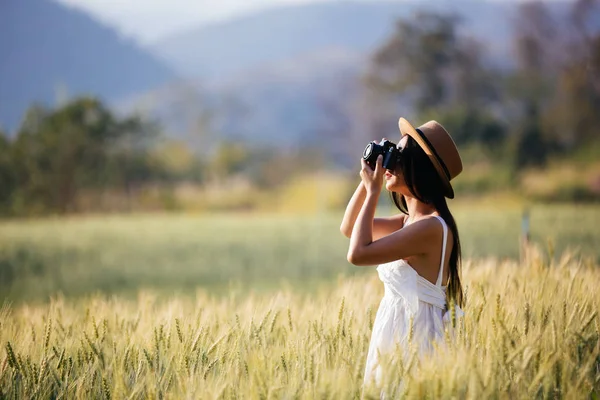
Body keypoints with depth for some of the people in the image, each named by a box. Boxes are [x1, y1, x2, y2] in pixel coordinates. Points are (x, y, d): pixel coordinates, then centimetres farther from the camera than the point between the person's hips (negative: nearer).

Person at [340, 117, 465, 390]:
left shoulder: (431, 226, -20)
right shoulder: (411, 220, 10)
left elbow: (358, 253, -23)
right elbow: (348, 228, 21)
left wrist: (373, 190, -14)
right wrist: (367, 182, 8)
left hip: (414, 337, -10)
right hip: (397, 334, 10)